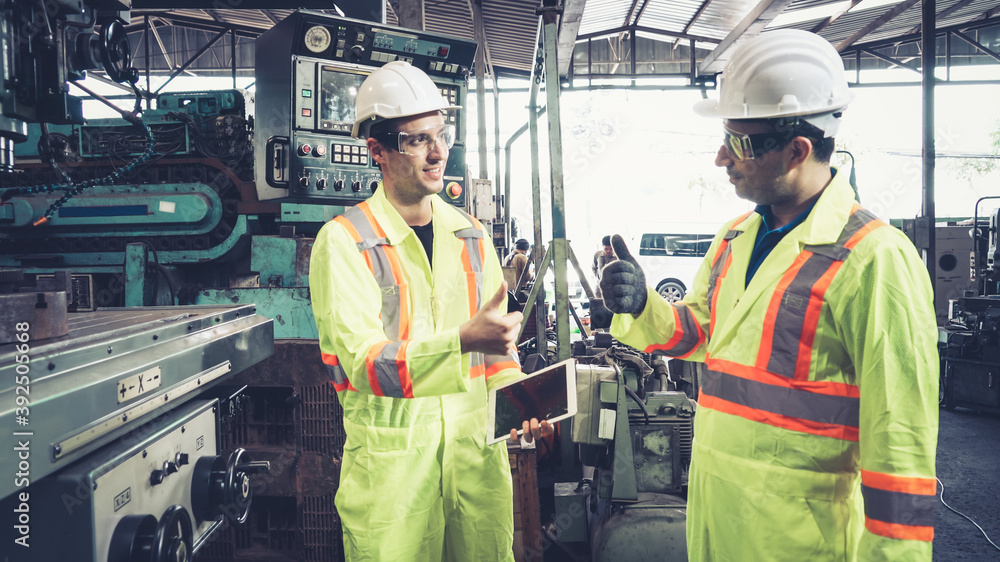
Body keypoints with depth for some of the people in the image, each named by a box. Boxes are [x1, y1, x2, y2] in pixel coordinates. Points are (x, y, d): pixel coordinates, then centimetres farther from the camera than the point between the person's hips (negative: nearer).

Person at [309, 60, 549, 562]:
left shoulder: (470, 235, 9)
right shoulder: (343, 241, -8)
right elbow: (365, 361, -18)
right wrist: (463, 341, -31)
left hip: (477, 448, 5)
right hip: (390, 460, -4)